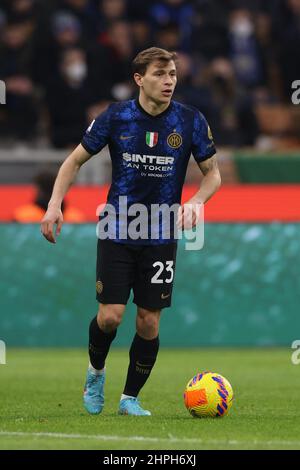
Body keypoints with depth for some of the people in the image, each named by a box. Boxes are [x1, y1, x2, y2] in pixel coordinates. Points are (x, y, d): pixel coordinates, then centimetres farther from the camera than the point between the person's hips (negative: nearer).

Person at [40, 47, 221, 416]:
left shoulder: (191, 121, -5)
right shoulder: (115, 117, -6)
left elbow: (212, 174, 5)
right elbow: (75, 160, 4)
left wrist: (195, 202, -15)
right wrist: (55, 203, -8)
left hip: (161, 236, 1)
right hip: (117, 230, -1)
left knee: (149, 323, 0)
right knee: (110, 315, -9)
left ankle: (131, 398, 17)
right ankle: (95, 372, 22)